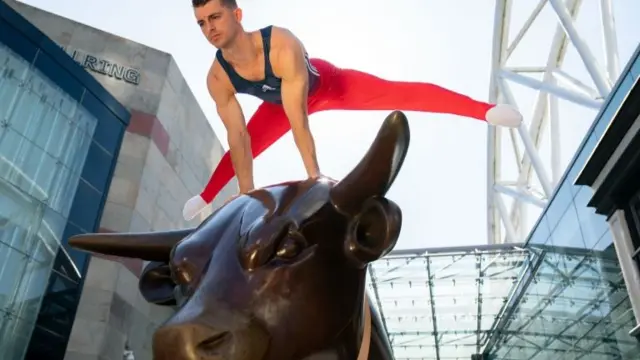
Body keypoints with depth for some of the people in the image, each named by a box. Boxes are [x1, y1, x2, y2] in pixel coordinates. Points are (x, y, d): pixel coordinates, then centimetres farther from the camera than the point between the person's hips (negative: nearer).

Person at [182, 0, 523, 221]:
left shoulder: (282, 46, -43)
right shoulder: (218, 78, -29)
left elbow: (298, 119, -45)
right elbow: (237, 137, -22)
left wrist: (314, 175, -42)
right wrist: (246, 192, -19)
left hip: (327, 82, -3)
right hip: (280, 102, 4)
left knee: (399, 93, -13)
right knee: (244, 148, 11)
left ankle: (484, 110, -10)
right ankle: (206, 196, 39)